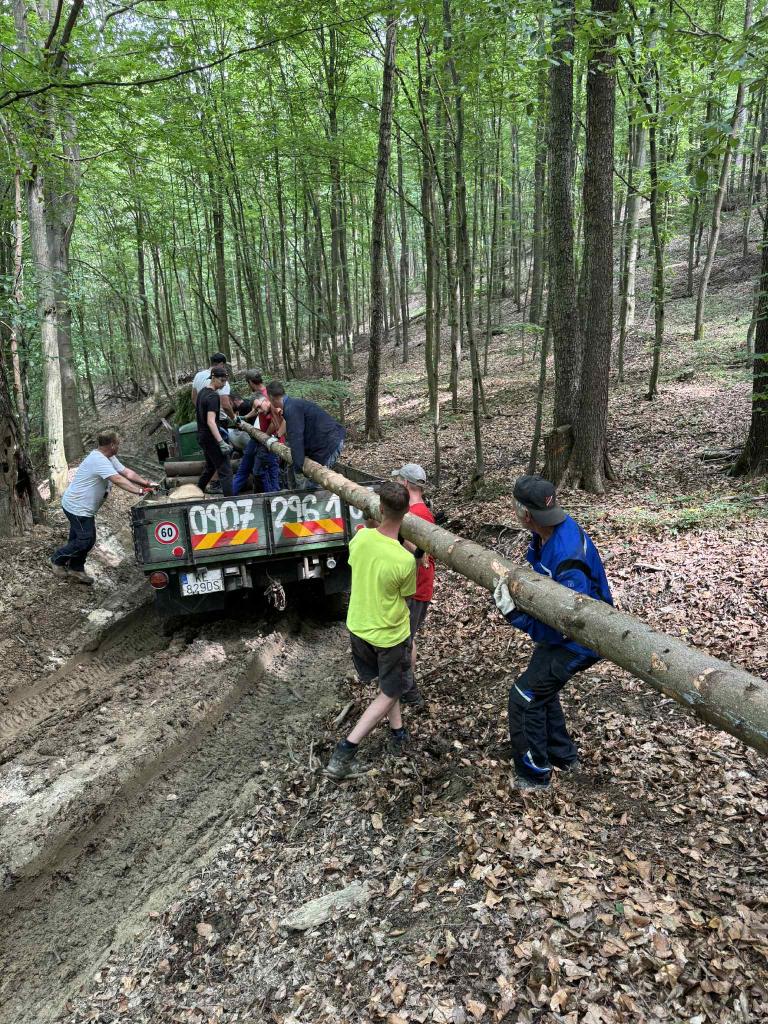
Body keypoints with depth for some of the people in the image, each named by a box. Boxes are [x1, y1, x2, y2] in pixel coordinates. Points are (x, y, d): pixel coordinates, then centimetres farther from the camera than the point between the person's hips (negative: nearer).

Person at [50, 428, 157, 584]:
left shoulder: (108, 458, 5)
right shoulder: (98, 460, -27)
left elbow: (126, 472, 4)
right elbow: (118, 480, -35)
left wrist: (146, 482, -8)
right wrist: (140, 491, -37)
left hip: (81, 507, 10)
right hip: (77, 507, -10)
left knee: (80, 539, 17)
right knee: (86, 540, -4)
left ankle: (76, 569, 28)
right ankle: (58, 560, 15)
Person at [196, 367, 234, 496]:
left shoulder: (202, 392, 11)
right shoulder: (213, 396, -18)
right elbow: (210, 421, -26)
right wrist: (221, 442, -31)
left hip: (202, 436, 10)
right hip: (211, 438, -10)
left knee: (210, 467, 24)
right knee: (225, 471, -9)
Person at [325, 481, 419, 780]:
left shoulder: (360, 538, -17)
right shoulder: (405, 560, -29)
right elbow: (406, 597, -10)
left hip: (358, 626, 5)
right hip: (390, 634, -5)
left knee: (386, 683, 28)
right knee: (389, 695, 14)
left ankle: (397, 733, 38)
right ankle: (344, 752, 7)